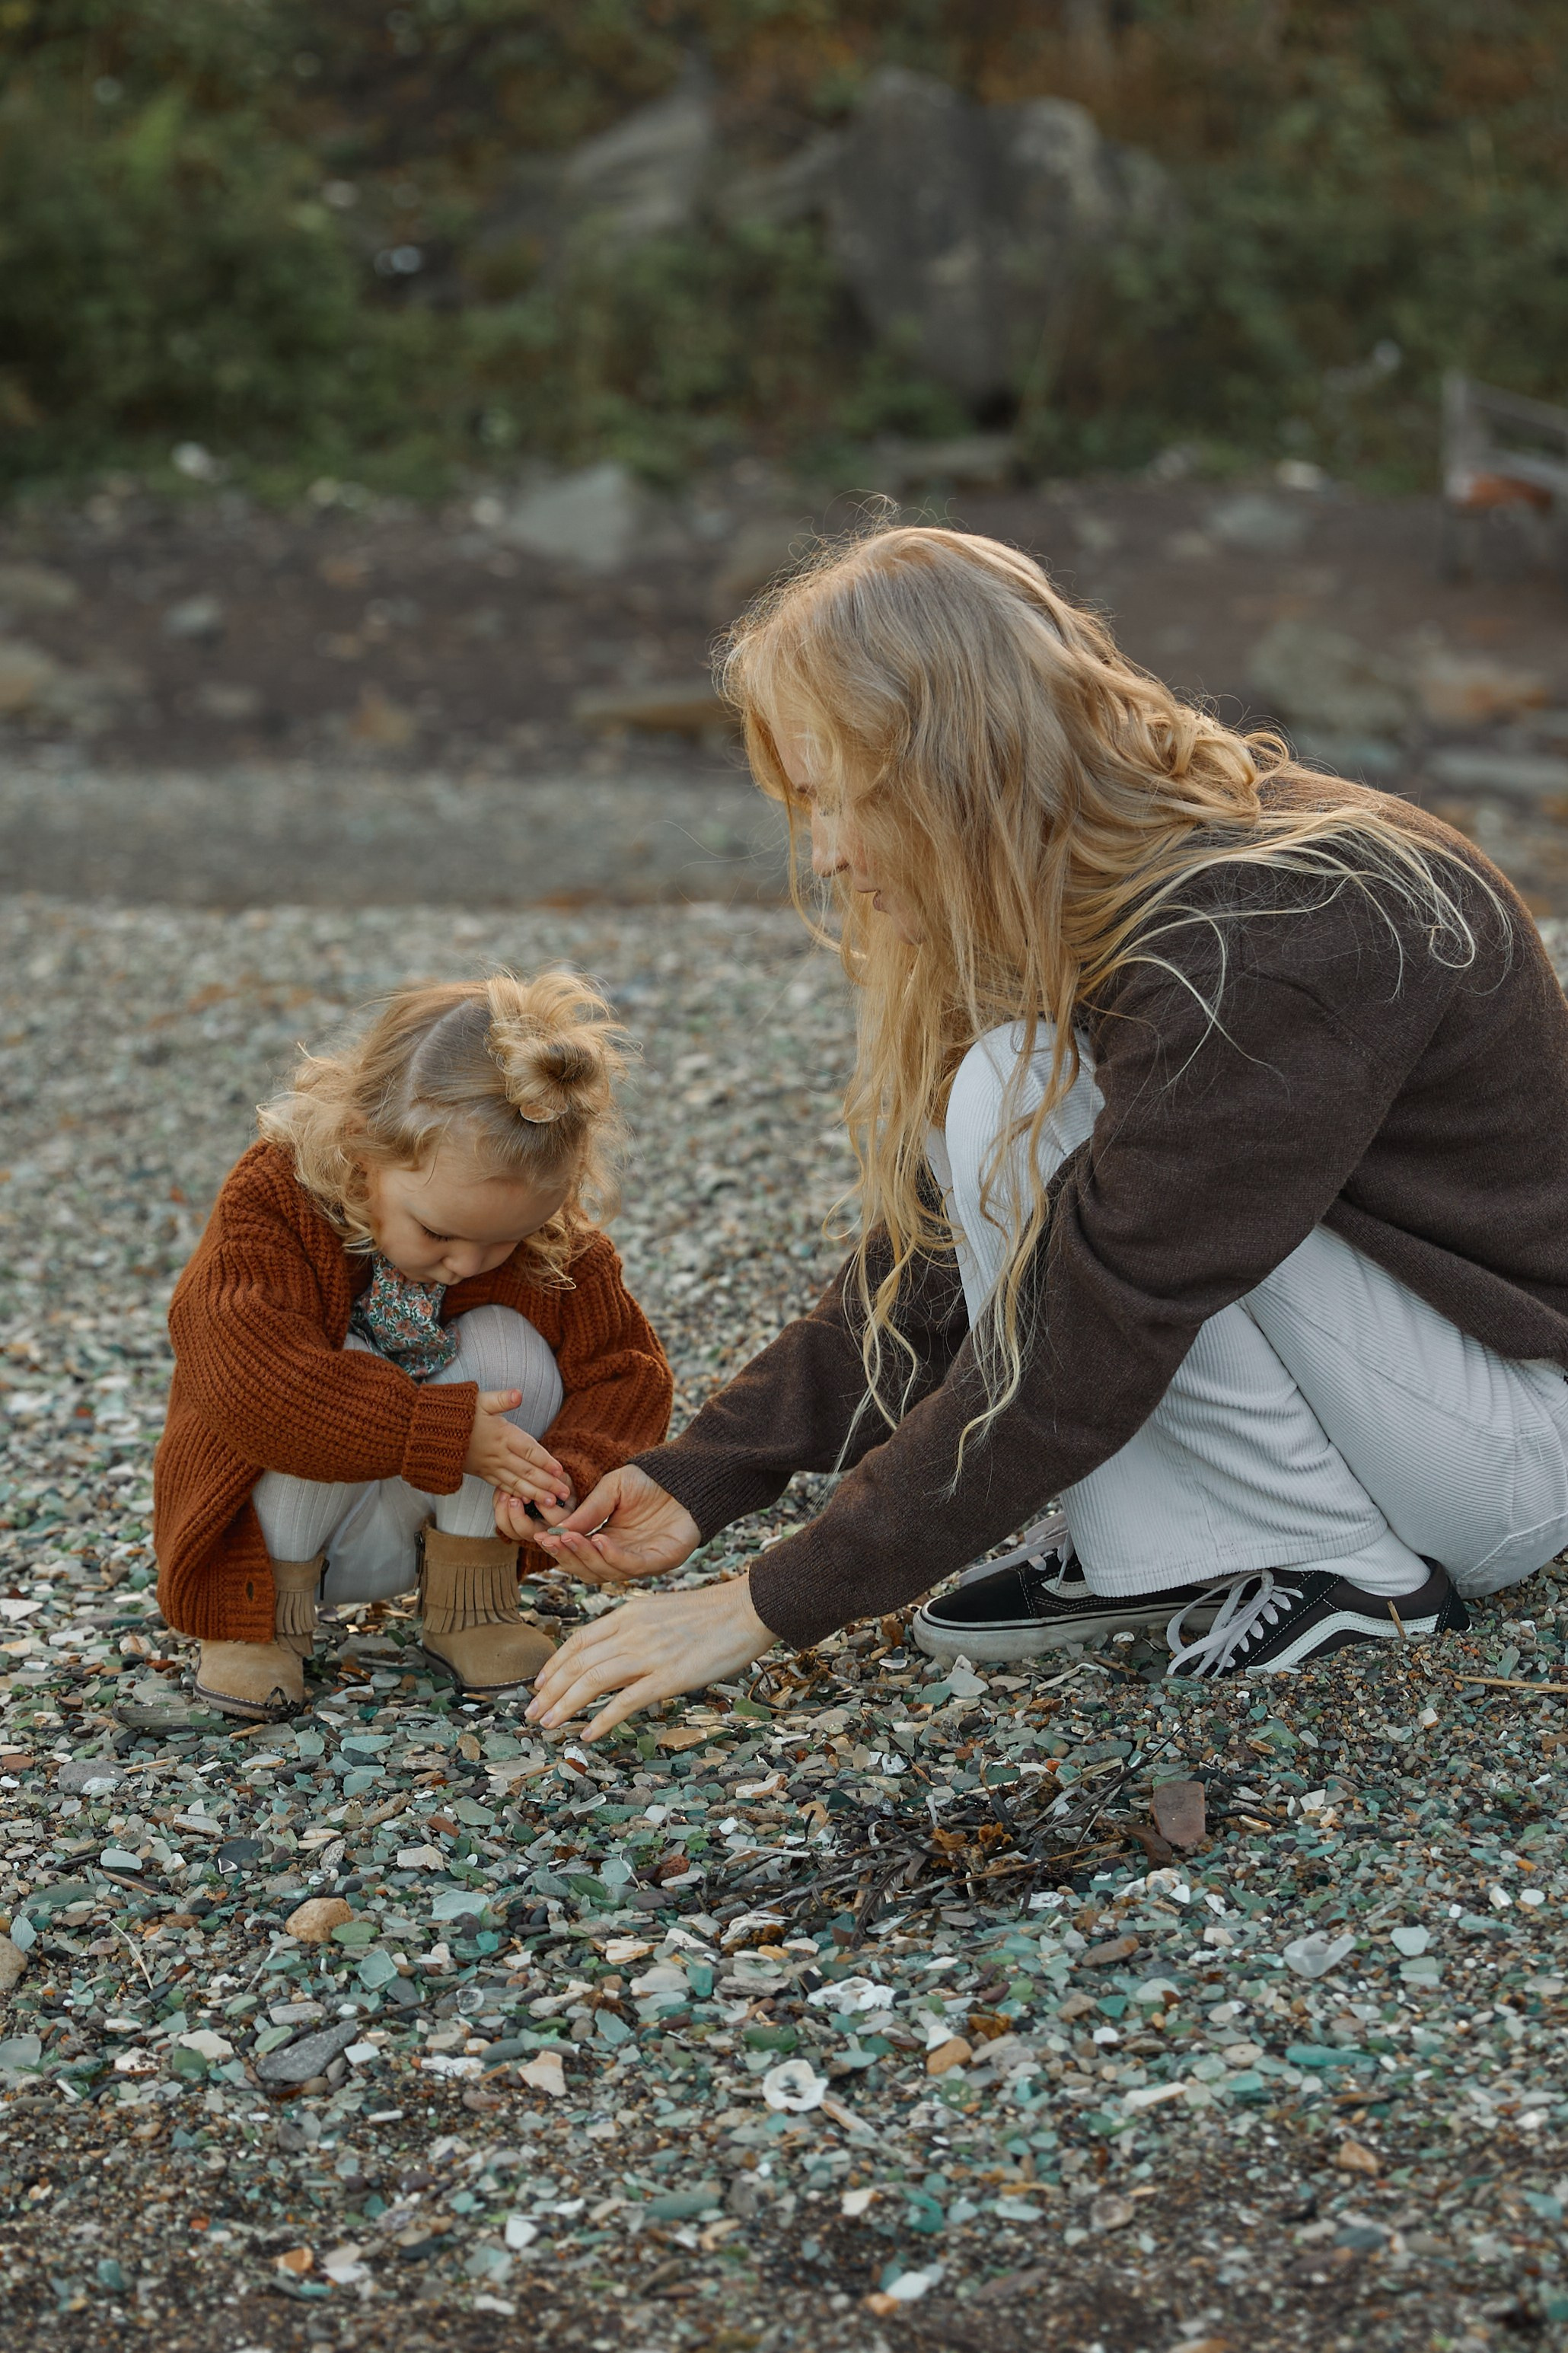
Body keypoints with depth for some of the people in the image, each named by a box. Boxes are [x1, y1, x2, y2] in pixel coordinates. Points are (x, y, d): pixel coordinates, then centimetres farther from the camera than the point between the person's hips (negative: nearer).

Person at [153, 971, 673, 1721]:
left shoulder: (556, 1241, -15)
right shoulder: (270, 1207, -27)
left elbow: (625, 1367, -9)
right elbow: (249, 1387, -38)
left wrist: (565, 1468, -31)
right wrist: (443, 1434, -39)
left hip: (438, 1518, 3)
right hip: (279, 1520, -3)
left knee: (508, 1349, -22)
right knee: (338, 1371, -32)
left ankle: (467, 1602, -5)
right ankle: (267, 1609, -10)